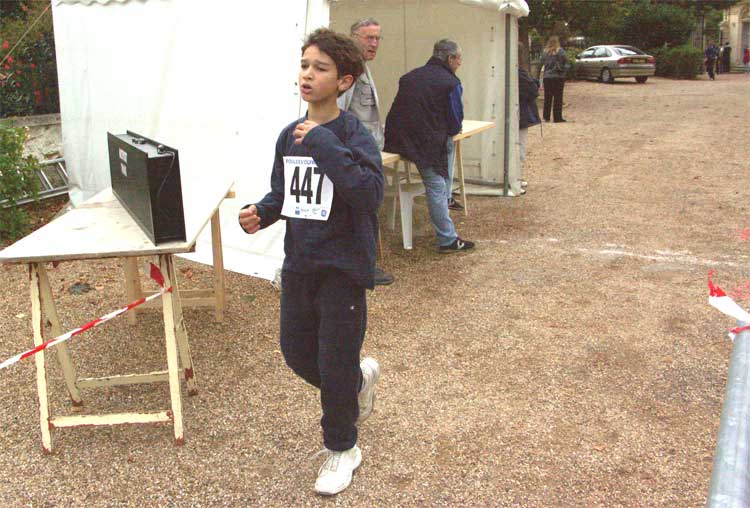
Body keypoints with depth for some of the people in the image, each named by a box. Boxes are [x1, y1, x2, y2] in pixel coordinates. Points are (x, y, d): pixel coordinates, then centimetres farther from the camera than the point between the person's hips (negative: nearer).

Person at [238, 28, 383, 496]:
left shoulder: (355, 135, -14)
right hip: (299, 264, 7)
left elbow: (370, 193, -30)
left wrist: (322, 143, -29)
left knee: (335, 365, 4)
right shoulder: (290, 135, 5)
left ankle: (342, 448, 28)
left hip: (343, 268, -6)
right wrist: (260, 213, -5)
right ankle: (360, 378, 46)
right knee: (296, 352, 17)